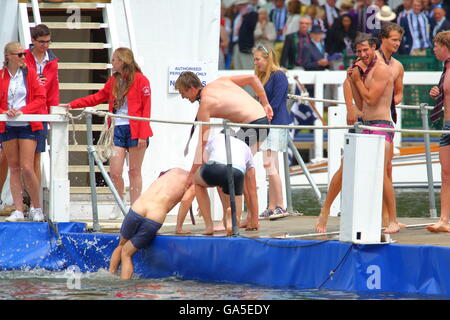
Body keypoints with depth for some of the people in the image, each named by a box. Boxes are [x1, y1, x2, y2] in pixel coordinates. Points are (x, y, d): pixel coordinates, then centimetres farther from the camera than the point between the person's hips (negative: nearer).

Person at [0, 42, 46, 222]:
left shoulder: (29, 73, 1)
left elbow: (41, 99, -3)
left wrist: (22, 111, -14)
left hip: (27, 126, -2)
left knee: (27, 168, -10)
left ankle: (37, 208, 5)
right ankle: (18, 210, 7)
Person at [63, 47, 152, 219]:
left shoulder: (140, 80, -5)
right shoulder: (113, 81, 15)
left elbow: (146, 108, -7)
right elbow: (98, 97, 21)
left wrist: (143, 134, -13)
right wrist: (72, 105, 14)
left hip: (134, 130, -5)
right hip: (118, 129, 5)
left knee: (134, 171, 1)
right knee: (114, 172, -2)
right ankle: (118, 205, 18)